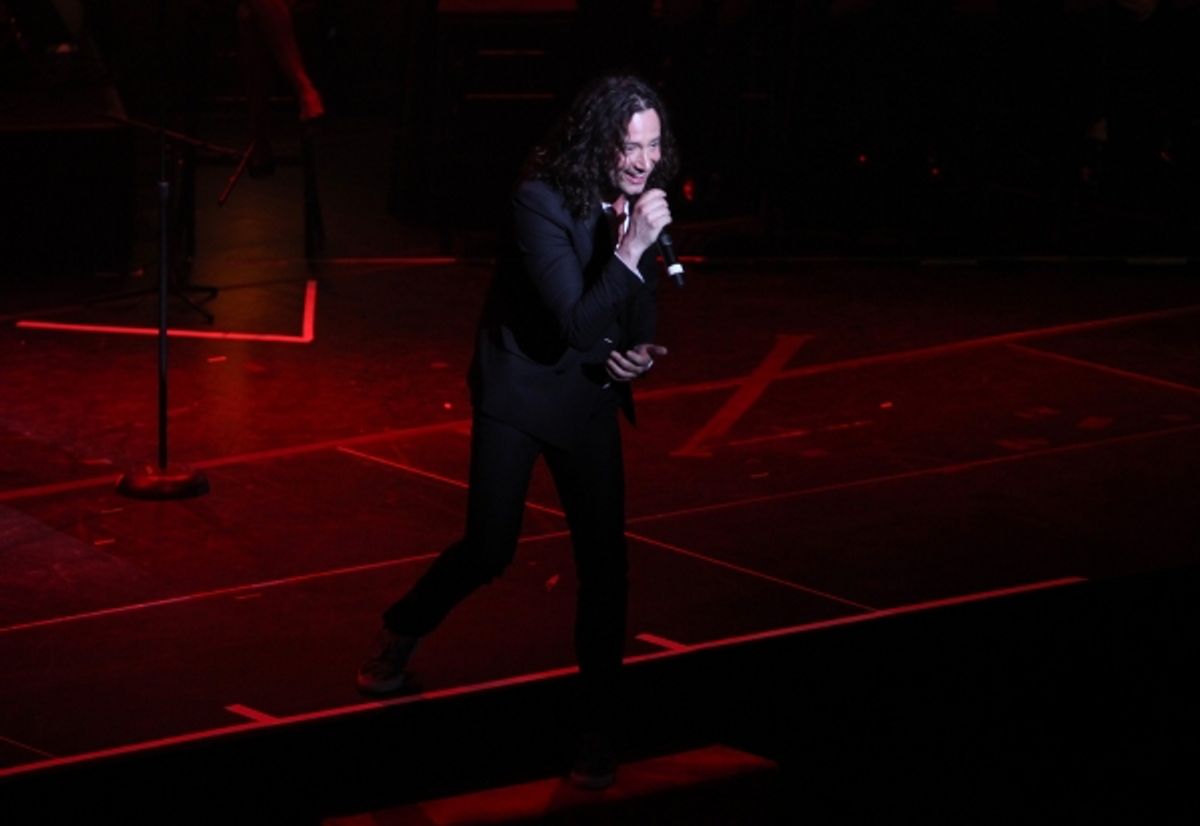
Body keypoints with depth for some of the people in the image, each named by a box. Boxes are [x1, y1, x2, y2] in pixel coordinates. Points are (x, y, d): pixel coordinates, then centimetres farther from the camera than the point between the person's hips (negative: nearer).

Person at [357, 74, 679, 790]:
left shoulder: (640, 201, -4)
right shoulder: (542, 201, -23)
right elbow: (576, 322, -28)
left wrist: (637, 353, -11)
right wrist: (628, 250, -37)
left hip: (590, 399, 5)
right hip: (520, 390, -4)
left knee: (605, 562, -2)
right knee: (489, 552, 1)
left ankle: (599, 731, 10)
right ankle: (401, 635, 32)